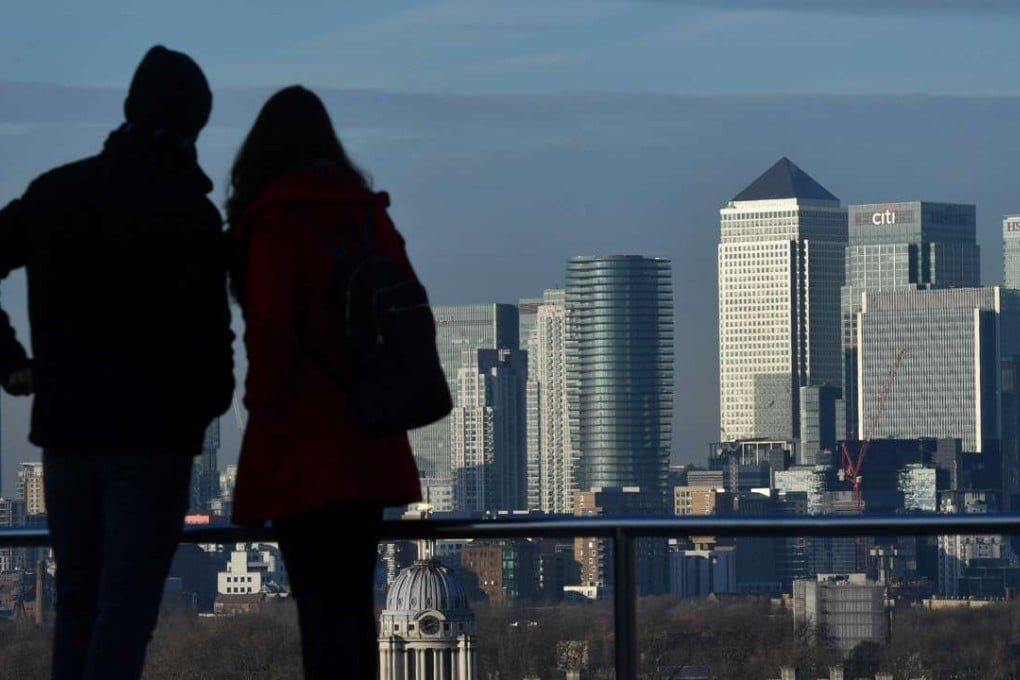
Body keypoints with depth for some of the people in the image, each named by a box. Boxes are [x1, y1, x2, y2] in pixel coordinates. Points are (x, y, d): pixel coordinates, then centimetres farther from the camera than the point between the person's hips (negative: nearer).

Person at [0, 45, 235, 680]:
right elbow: (209, 328, -14)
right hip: (153, 432, -5)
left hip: (65, 428, 5)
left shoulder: (56, 191, 6)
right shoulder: (190, 212, -10)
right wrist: (214, 397, 4)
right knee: (127, 605, -4)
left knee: (77, 604, 14)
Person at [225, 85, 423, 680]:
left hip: (303, 445, -6)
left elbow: (270, 329, -17)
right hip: (370, 445, 6)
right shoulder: (368, 214, 9)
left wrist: (265, 403, -6)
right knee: (355, 597, 14)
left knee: (321, 604, -6)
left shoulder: (273, 222, -10)